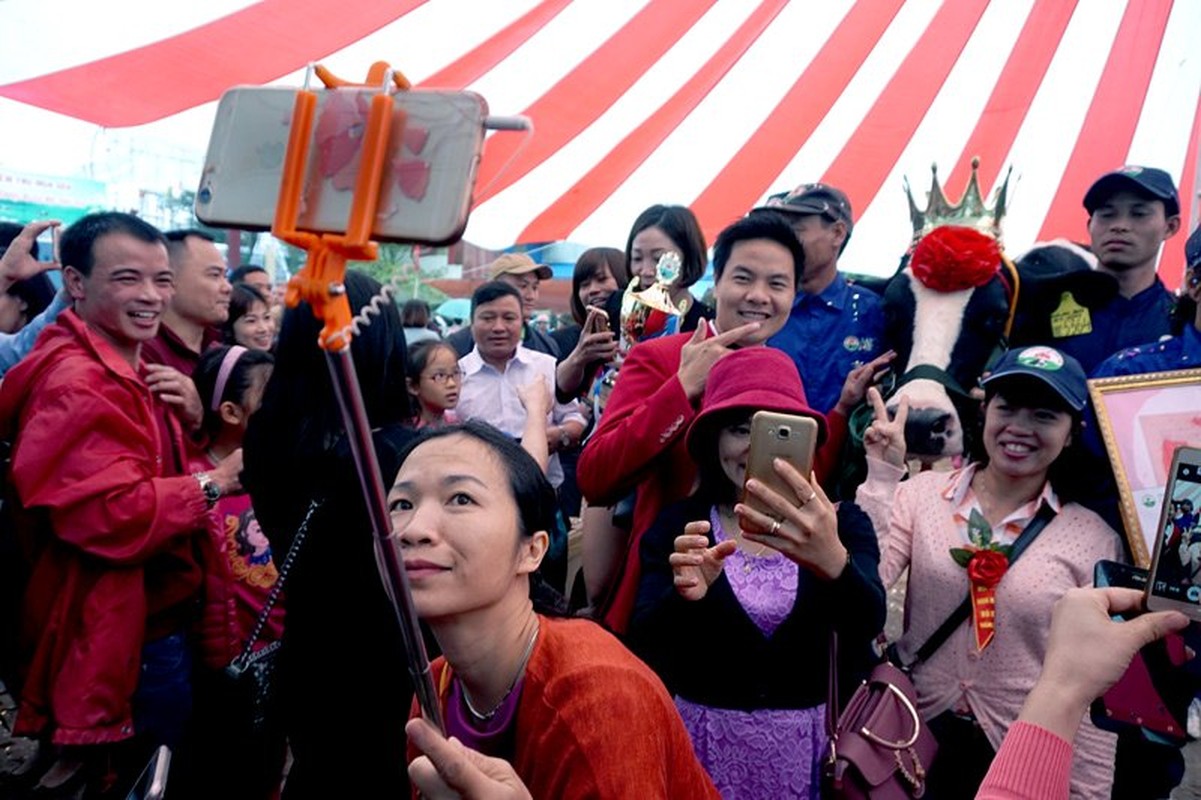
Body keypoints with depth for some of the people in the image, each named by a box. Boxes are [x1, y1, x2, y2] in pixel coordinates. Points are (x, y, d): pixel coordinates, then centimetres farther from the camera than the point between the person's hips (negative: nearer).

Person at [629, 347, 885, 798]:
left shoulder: (842, 523, -6)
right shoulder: (678, 525, -7)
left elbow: (866, 624, -22)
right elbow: (646, 640, -17)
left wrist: (832, 560, -44)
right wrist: (683, 595, -39)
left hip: (806, 742, 1)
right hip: (704, 739, -1)